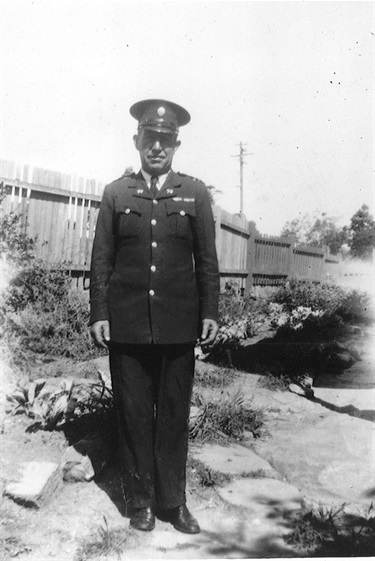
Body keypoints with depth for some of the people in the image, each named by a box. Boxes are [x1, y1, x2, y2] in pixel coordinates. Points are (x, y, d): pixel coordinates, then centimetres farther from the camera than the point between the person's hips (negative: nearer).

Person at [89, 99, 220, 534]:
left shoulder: (195, 193, 8)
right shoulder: (115, 193, 8)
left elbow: (207, 259, 7)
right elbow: (101, 259, 6)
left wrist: (210, 312, 1)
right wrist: (98, 313, 0)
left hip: (178, 324, 0)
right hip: (127, 323, 0)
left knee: (174, 415, 8)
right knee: (133, 414, 7)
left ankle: (173, 502, 22)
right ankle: (141, 502, 22)